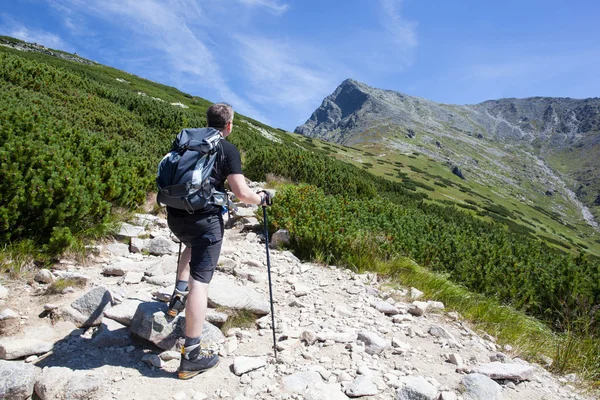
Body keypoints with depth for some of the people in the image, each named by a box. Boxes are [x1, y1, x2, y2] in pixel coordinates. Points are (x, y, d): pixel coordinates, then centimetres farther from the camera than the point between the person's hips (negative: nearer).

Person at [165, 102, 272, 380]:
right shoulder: (228, 149, -2)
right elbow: (242, 193, -11)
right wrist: (262, 198, 9)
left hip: (174, 215, 6)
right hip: (205, 219, -6)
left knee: (192, 245, 38)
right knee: (200, 281, -4)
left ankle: (179, 296, 24)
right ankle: (191, 356, -3)